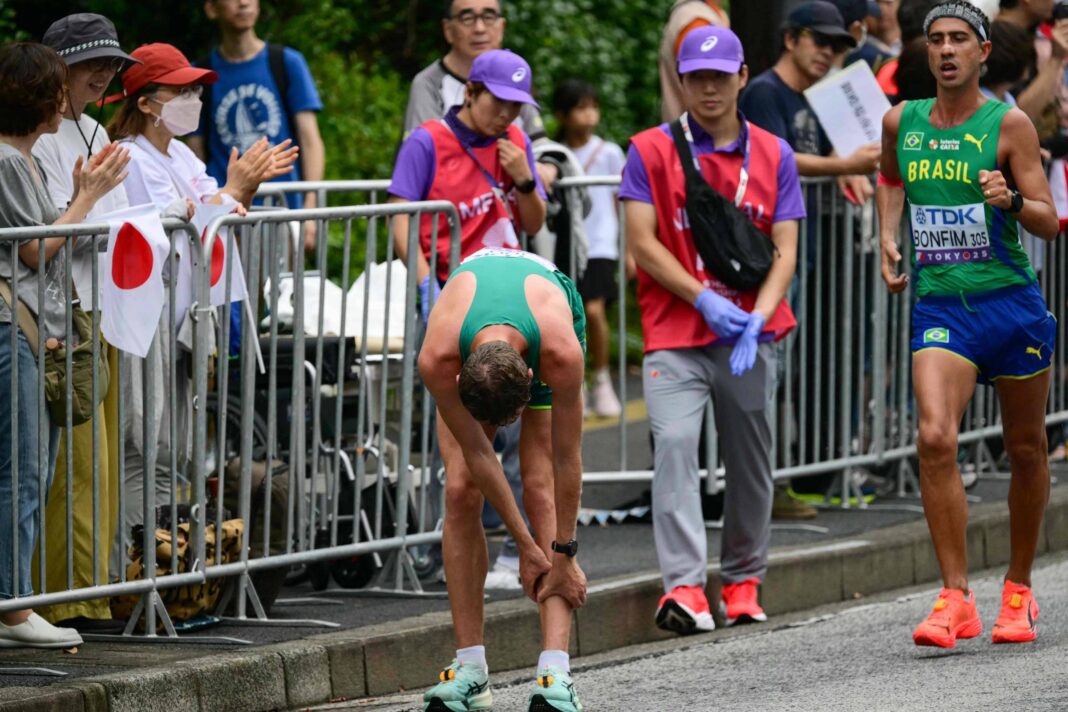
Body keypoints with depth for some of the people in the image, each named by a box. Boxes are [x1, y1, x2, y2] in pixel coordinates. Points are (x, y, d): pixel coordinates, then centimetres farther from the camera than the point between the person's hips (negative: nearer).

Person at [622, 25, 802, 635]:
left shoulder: (774, 155, 8)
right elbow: (642, 242, -4)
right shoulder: (652, 151, 2)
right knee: (675, 443, -19)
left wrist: (758, 316, -14)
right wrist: (705, 300, -13)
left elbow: (785, 249, 3)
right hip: (675, 335, -3)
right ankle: (684, 586, -25)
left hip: (751, 338, 3)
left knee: (751, 459, 8)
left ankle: (744, 581, 24)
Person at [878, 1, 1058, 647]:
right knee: (935, 438, -19)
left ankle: (1019, 589, 29)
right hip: (939, 306, 1)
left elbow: (1049, 223, -6)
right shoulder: (901, 122, 5)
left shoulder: (1009, 125, -5)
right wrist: (889, 238, 14)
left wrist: (1010, 200, -26)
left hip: (1012, 302, -1)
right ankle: (956, 599, -16)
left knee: (1026, 450, 10)